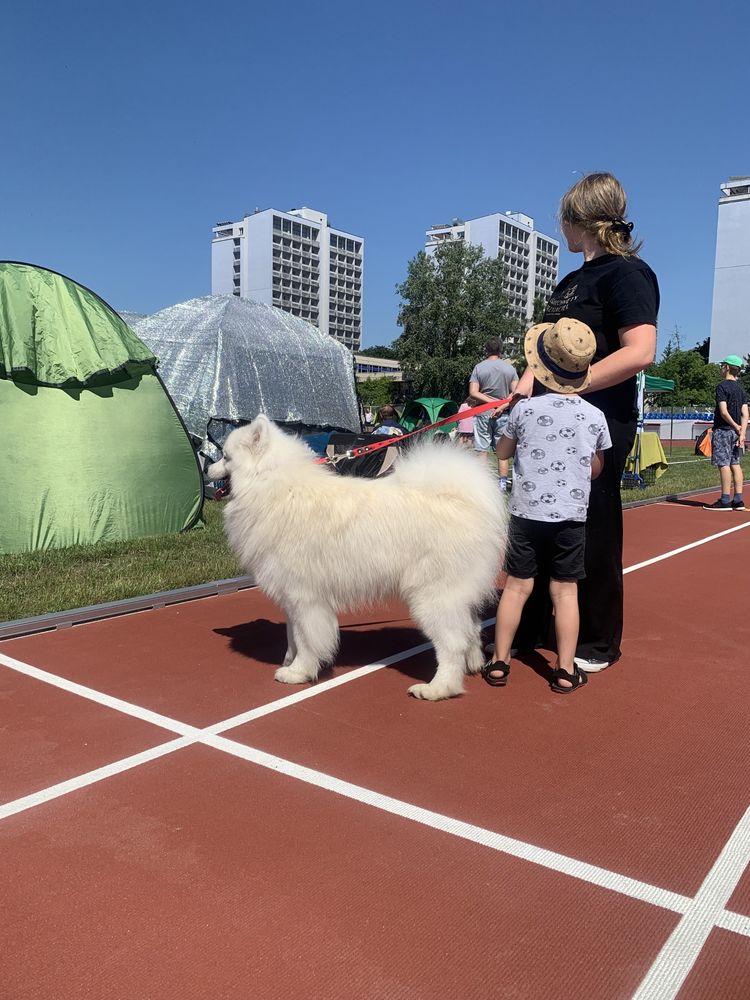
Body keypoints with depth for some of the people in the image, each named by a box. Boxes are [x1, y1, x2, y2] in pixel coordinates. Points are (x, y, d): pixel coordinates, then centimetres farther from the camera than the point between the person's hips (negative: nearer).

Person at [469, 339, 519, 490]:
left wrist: (492, 401, -8)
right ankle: (503, 485, 8)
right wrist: (502, 406, -10)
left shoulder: (479, 367, -2)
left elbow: (473, 393, -9)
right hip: (503, 415, 2)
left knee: (482, 451, 3)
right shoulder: (510, 368, 4)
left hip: (482, 414, -2)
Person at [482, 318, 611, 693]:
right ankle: (565, 670, 12)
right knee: (566, 591, 7)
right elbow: (596, 469, 11)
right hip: (572, 516, 1)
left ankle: (499, 662, 15)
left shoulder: (525, 409, -5)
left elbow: (502, 452, 10)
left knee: (517, 587, 7)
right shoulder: (595, 417, -1)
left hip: (527, 512, 0)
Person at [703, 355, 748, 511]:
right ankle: (738, 500, 7)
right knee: (735, 464, 8)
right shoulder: (741, 389, 14)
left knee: (724, 464, -8)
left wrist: (736, 427, -6)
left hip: (723, 430, -8)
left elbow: (723, 412, -16)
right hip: (735, 432, 8)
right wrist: (742, 432, -1)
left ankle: (725, 501, -9)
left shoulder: (722, 386, -8)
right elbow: (745, 414, 6)